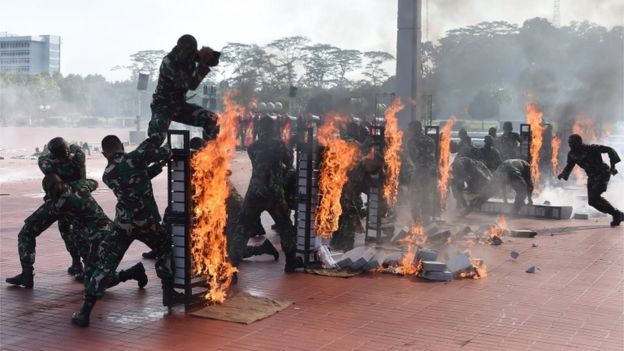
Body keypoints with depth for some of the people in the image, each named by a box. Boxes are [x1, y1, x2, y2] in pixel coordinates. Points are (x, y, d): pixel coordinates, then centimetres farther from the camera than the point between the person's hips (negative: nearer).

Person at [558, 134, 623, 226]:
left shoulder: (591, 149, -21)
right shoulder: (571, 154, -3)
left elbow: (609, 150, -19)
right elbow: (569, 166, 7)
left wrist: (613, 165, -27)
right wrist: (563, 174, -15)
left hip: (603, 174, -7)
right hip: (592, 177, 7)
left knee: (594, 196, -23)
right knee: (592, 201, -1)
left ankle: (617, 214, -8)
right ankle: (617, 215, 15)